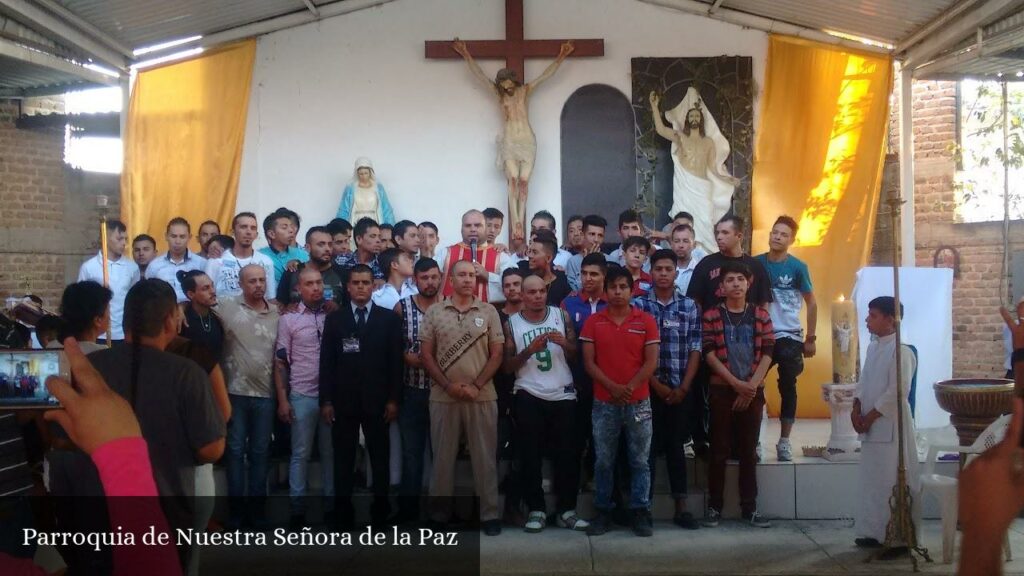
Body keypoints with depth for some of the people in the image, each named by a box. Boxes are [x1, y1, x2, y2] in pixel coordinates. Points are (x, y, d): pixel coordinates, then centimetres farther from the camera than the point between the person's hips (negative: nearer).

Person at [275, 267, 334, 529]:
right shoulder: (288, 320, 0)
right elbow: (280, 362, 0)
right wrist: (282, 400, -5)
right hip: (302, 396, -2)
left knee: (330, 452, 9)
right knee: (300, 454, 4)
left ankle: (331, 504, 17)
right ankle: (297, 509, 9)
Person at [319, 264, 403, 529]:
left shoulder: (389, 318, 4)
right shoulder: (334, 319, 7)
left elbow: (395, 361, 1)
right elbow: (326, 361, 3)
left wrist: (393, 399, -5)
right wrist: (326, 400, -3)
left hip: (377, 400, 0)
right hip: (343, 401, 1)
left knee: (380, 457, 5)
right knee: (343, 459, 4)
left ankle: (380, 513, 14)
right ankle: (344, 514, 12)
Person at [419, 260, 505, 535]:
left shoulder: (489, 312, 4)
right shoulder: (434, 312, 4)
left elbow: (496, 355, 2)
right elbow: (426, 355, 3)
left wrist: (476, 386, -9)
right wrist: (448, 385, -8)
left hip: (482, 397, 0)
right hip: (443, 397, 0)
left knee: (485, 456, 4)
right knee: (443, 457, 7)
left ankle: (490, 513, 11)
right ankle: (439, 514, 16)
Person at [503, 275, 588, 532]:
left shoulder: (562, 315, 4)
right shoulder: (511, 323, 1)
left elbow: (576, 357, 5)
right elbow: (507, 366, -2)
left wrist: (564, 343, -15)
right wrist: (529, 350, -17)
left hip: (563, 395, 1)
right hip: (529, 397, -1)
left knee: (567, 454, 4)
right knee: (530, 455, 3)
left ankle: (566, 510, 14)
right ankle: (536, 509, 14)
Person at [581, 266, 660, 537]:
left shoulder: (646, 321, 2)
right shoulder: (593, 322, 3)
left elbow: (651, 362, -3)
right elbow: (588, 362, -1)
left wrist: (630, 387, -16)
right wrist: (612, 387, -14)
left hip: (639, 402, 0)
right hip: (604, 402, 1)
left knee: (639, 461, 5)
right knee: (603, 461, 6)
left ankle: (641, 512, 12)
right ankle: (603, 512, 15)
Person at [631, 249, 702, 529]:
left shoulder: (689, 306, 6)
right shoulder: (638, 304, 0)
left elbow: (695, 349, 4)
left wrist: (684, 387, -4)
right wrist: (656, 385, -8)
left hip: (680, 390, 2)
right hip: (648, 388, -2)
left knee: (676, 446, 8)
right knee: (648, 447, 0)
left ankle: (681, 507, 13)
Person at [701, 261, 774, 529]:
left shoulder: (761, 315, 7)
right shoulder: (711, 315, 0)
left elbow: (767, 354, 2)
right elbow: (709, 353, -7)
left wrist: (751, 386, -9)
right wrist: (736, 383, -14)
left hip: (753, 391, 2)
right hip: (722, 390, -2)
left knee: (749, 450, 8)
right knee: (719, 450, 2)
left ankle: (749, 507, 14)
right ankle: (714, 506, 10)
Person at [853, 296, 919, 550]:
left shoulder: (901, 351, -14)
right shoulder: (873, 347, 13)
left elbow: (897, 392, -19)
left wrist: (870, 417, -15)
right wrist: (856, 410, 1)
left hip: (891, 426, -9)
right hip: (872, 426, 9)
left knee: (891, 482, -5)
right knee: (872, 480, 13)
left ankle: (898, 538, 3)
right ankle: (875, 532, 23)